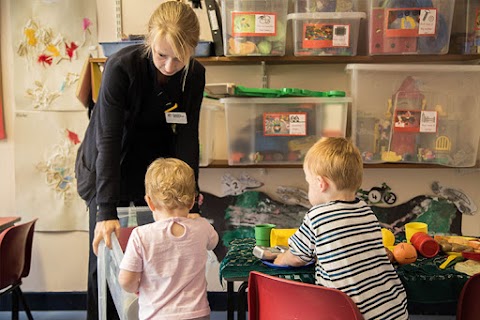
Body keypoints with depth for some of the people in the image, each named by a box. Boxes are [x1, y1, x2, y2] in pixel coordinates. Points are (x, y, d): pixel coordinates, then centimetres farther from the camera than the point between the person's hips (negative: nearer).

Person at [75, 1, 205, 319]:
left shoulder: (195, 74, -16)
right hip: (105, 167, -3)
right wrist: (106, 211, -33)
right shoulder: (121, 66, -27)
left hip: (153, 166, 3)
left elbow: (187, 139, -14)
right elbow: (108, 140, -29)